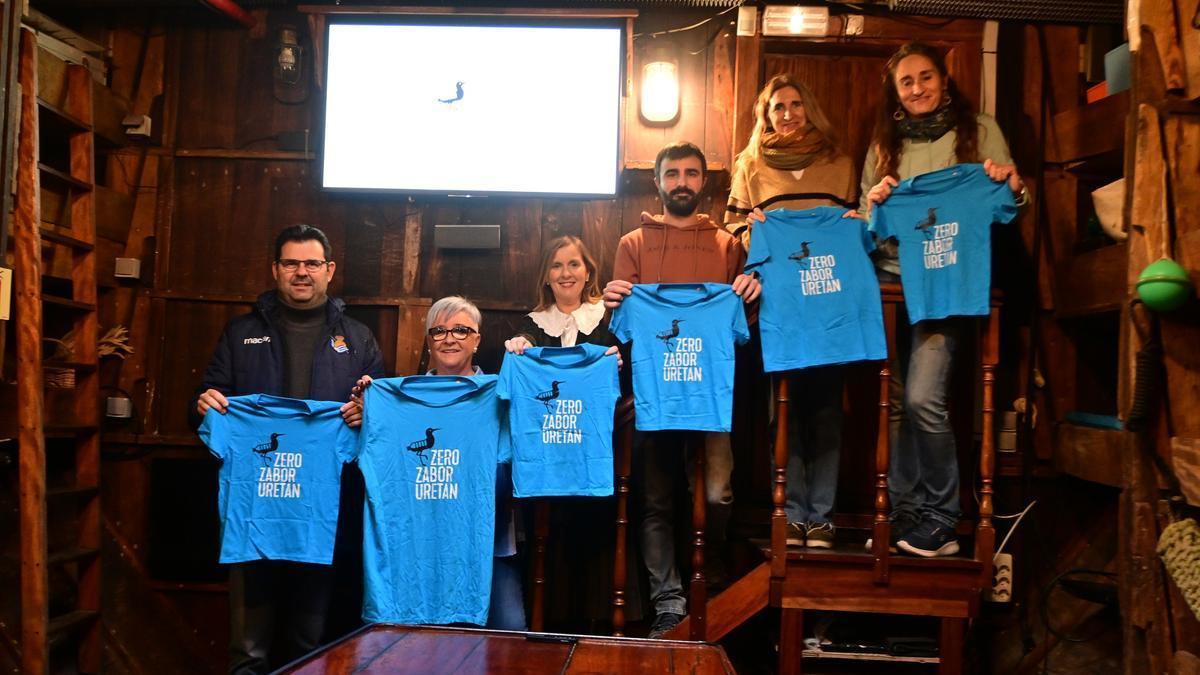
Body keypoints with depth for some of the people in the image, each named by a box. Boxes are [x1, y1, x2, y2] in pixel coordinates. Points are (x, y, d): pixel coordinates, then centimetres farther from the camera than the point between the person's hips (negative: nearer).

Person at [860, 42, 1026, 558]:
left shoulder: (980, 131, 8)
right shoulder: (884, 146, 15)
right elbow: (864, 222, 15)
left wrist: (1012, 188, -14)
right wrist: (873, 203, -6)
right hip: (891, 276, 3)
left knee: (922, 398, -16)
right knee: (895, 400, 1)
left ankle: (940, 518, -1)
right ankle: (904, 516, 12)